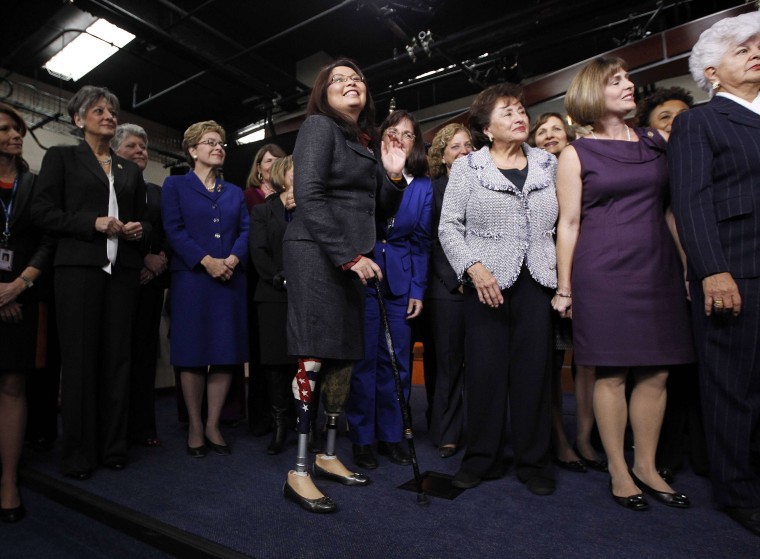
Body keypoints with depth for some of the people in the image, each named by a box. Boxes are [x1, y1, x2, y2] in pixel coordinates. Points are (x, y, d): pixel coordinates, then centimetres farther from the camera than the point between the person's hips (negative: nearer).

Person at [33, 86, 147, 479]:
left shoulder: (130, 170, 20)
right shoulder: (61, 157, 9)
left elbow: (142, 218, 22)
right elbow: (43, 212, 0)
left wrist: (139, 229, 0)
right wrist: (94, 223, -13)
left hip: (123, 269, 4)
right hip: (79, 266, -3)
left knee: (117, 358, 4)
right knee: (79, 359, 0)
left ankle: (114, 447, 13)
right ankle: (79, 453, 10)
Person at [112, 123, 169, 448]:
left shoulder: (156, 192, 20)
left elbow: (169, 236, 15)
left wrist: (161, 260, -3)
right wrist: (140, 259, -11)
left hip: (150, 279, 4)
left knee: (145, 351, 5)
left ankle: (142, 426, 12)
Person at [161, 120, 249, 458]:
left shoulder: (234, 192, 20)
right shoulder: (175, 185, 9)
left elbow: (245, 231, 8)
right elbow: (174, 230, -4)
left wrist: (233, 258, -11)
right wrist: (206, 261, -16)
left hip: (230, 280, 4)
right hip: (191, 278, -3)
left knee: (226, 354, 2)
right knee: (192, 353, 0)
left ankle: (213, 425, 14)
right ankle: (195, 427, 13)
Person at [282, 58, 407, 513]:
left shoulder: (369, 142, 20)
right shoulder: (319, 127, 0)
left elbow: (380, 213, 20)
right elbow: (308, 195, -14)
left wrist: (394, 175, 3)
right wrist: (349, 255, -19)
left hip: (351, 260, 8)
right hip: (316, 254, -7)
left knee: (345, 358, 8)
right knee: (315, 358, -10)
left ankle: (329, 456, 21)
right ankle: (299, 472, 0)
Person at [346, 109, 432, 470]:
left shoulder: (423, 186, 9)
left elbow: (421, 241, 9)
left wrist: (418, 290, 3)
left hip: (401, 281, 3)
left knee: (397, 361, 7)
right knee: (364, 359, 2)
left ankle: (391, 436, 22)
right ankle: (362, 439, 17)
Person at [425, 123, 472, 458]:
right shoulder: (432, 189, 5)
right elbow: (431, 242, 0)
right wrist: (457, 279, -7)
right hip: (446, 289, -2)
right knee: (448, 361, 2)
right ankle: (447, 435, 14)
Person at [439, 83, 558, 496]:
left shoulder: (549, 165, 13)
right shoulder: (466, 167, 5)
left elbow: (563, 223, 11)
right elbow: (449, 226, 0)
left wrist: (565, 277, 3)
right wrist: (474, 267, -13)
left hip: (536, 282, 2)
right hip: (486, 283, -2)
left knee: (534, 371, 4)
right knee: (484, 371, 1)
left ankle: (534, 462, 19)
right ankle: (482, 459, 17)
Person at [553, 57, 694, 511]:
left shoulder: (657, 142, 14)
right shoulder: (576, 154, 2)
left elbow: (672, 209, 15)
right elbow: (569, 224, -2)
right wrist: (564, 288, -4)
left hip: (658, 269, 5)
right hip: (602, 273, -4)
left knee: (656, 373, 6)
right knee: (611, 374, 1)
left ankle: (647, 466, 23)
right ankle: (619, 471, 16)